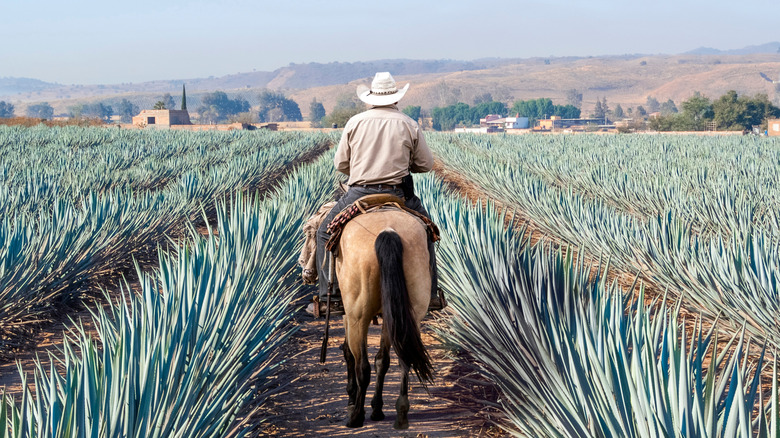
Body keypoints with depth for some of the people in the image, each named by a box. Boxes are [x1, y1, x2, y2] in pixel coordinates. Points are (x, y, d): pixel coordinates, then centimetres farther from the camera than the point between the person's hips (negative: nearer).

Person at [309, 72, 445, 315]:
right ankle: (431, 294, 24)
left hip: (359, 194, -1)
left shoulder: (355, 122, 1)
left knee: (325, 233, 17)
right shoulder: (409, 125, 1)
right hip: (399, 195, 1)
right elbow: (426, 164, 7)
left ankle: (329, 296, 8)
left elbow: (340, 164, 6)